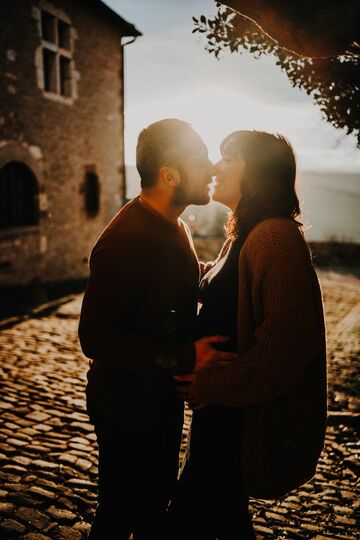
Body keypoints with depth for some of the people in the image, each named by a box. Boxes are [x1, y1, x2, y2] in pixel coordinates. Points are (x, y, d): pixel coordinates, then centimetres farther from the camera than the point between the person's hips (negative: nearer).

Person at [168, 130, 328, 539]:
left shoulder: (276, 237, -22)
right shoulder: (243, 235, 10)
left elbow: (287, 340, -27)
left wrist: (215, 386, -21)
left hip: (250, 420, -10)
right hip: (226, 407, 10)